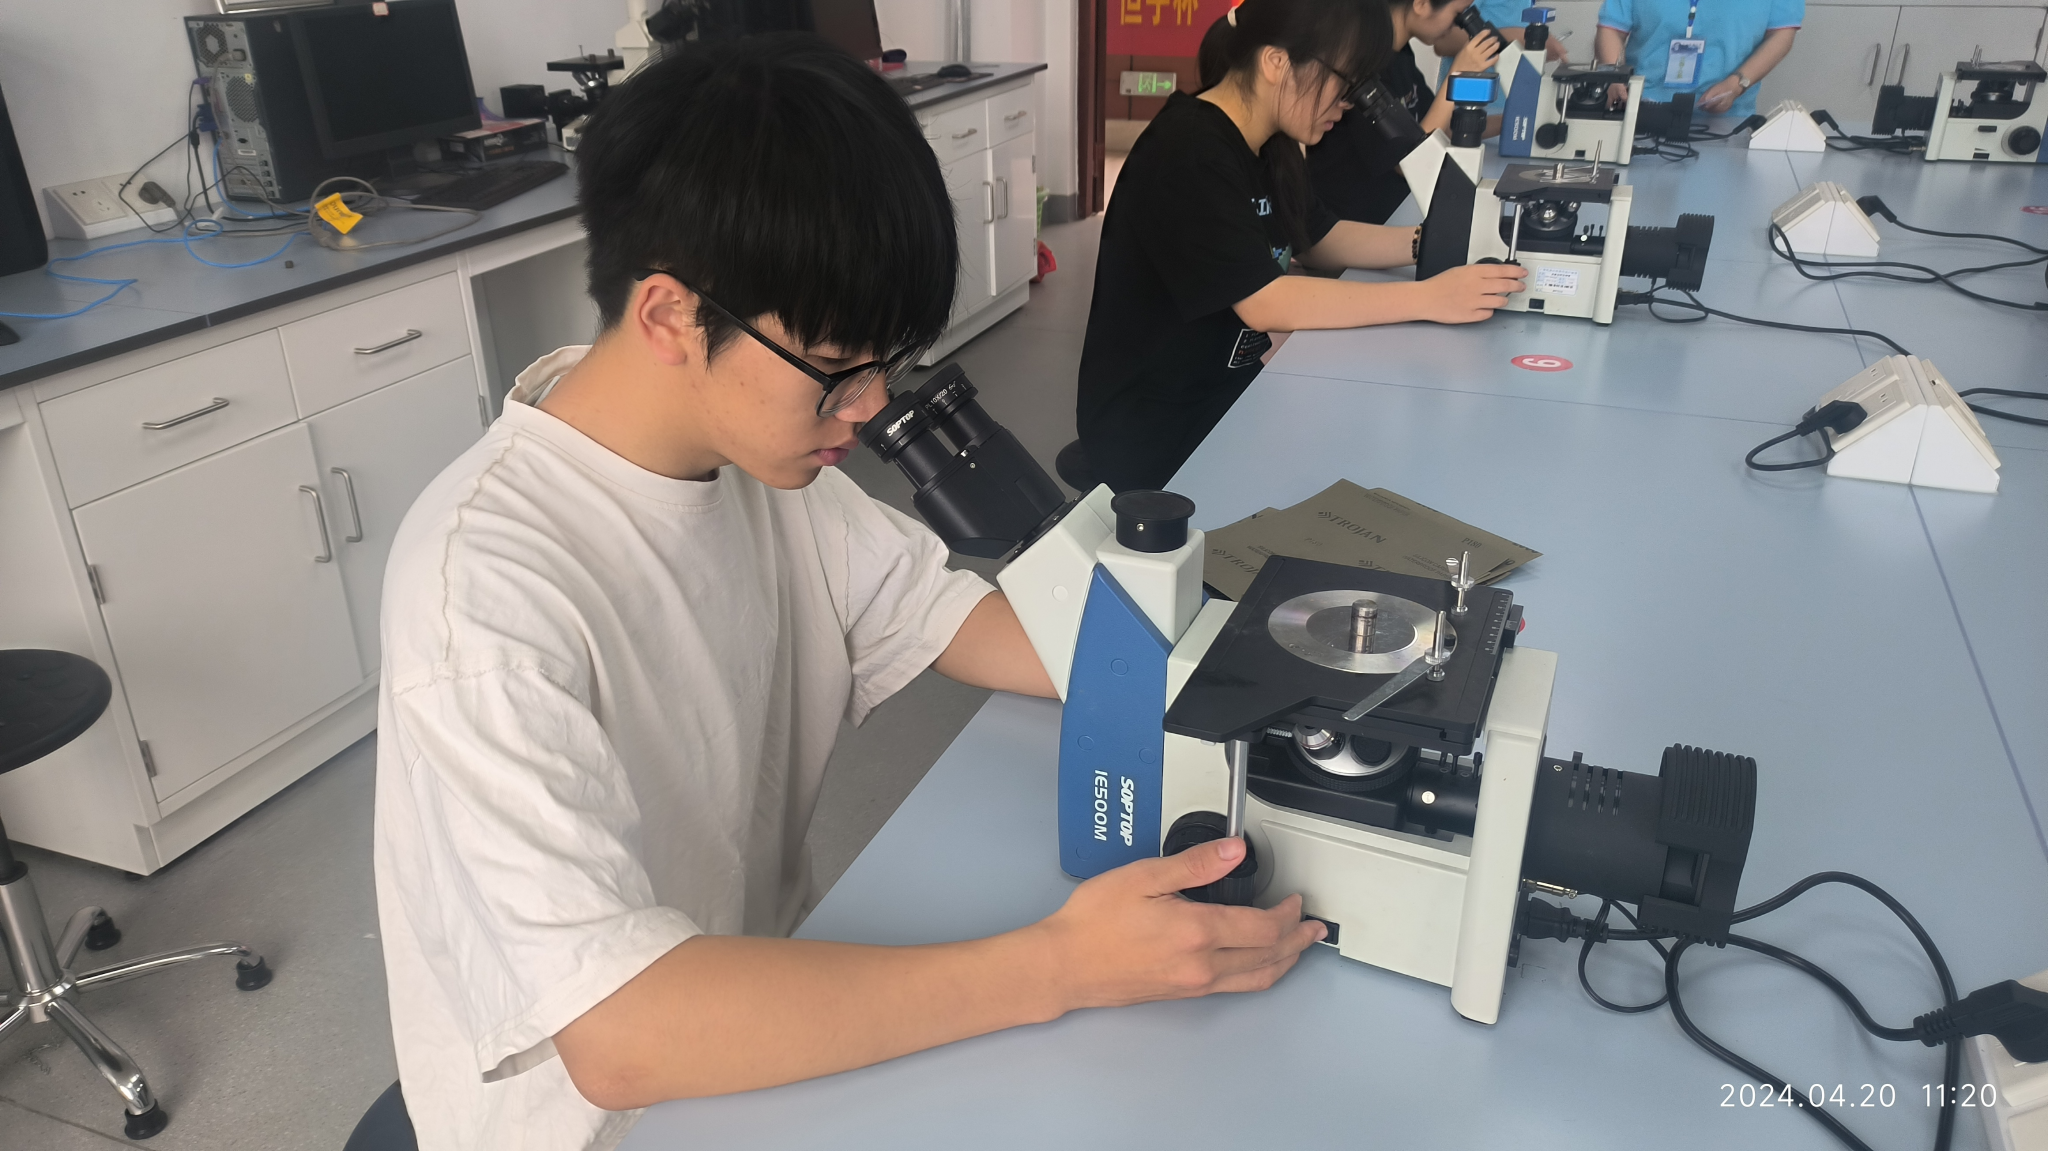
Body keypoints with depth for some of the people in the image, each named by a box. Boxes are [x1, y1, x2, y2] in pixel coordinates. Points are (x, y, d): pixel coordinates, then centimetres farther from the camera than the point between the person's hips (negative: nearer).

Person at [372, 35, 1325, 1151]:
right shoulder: (487, 586, -29)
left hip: (770, 999, 6)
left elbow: (945, 614, -1)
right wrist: (1059, 968, -34)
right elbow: (613, 1034, -32)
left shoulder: (754, 435, -6)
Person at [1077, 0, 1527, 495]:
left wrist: (1429, 244, 0)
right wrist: (1430, 297, -26)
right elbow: (1266, 303, -28)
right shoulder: (1188, 155, -24)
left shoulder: (1271, 147, 5)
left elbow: (1321, 239, 18)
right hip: (1154, 436, -9)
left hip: (1230, 390, 9)